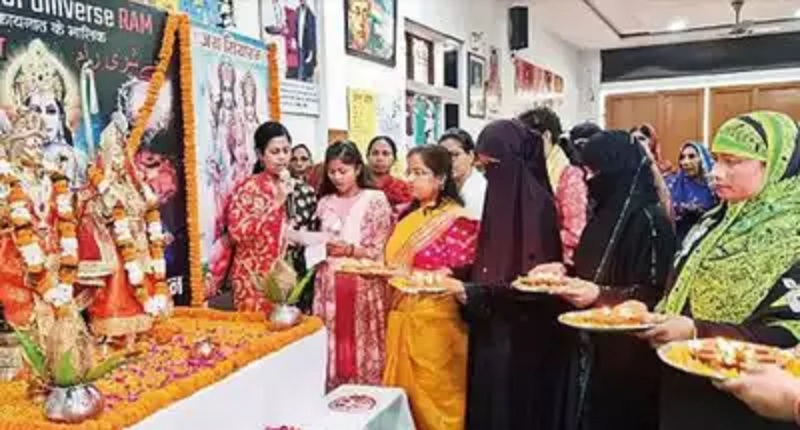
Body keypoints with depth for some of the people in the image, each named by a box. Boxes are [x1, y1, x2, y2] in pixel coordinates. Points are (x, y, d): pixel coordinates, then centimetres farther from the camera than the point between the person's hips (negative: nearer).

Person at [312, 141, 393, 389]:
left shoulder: (375, 200, -3)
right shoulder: (325, 203, 11)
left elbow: (382, 251, -6)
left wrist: (350, 250, -19)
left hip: (364, 288, -4)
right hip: (329, 288, 4)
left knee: (362, 351, -1)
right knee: (331, 351, 6)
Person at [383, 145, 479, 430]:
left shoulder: (457, 219, -9)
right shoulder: (409, 217, 12)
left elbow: (461, 275, -15)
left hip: (435, 319, -7)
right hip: (402, 317, 7)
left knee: (435, 399, 4)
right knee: (403, 394, 14)